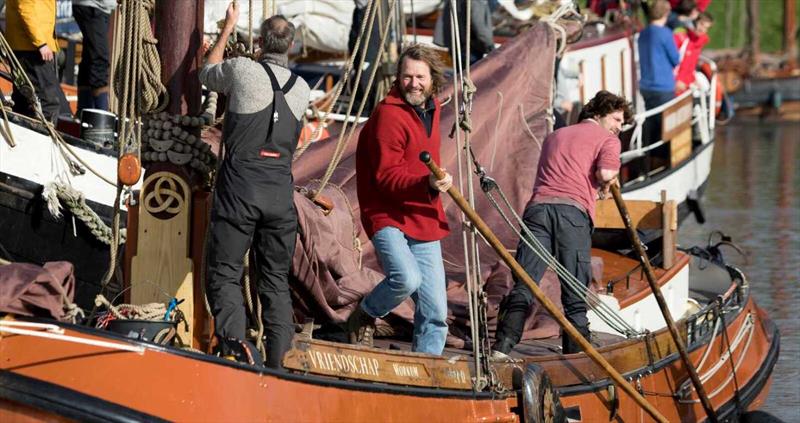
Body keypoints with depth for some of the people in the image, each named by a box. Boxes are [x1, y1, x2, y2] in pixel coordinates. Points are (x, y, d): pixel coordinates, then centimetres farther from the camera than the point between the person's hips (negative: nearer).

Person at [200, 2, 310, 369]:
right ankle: (278, 361, 7)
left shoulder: (242, 70, -6)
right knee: (276, 280, 12)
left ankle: (232, 345, -18)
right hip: (281, 190, 4)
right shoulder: (302, 89, 7)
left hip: (240, 185, -4)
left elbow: (208, 75, 16)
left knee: (224, 273, 2)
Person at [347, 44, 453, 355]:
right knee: (407, 278, -31)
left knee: (435, 314, 2)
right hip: (388, 218, -8)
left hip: (424, 224, 8)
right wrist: (427, 184, -36)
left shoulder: (431, 109, 15)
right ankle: (364, 316, -1)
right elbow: (387, 177, -21)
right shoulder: (389, 114, -13)